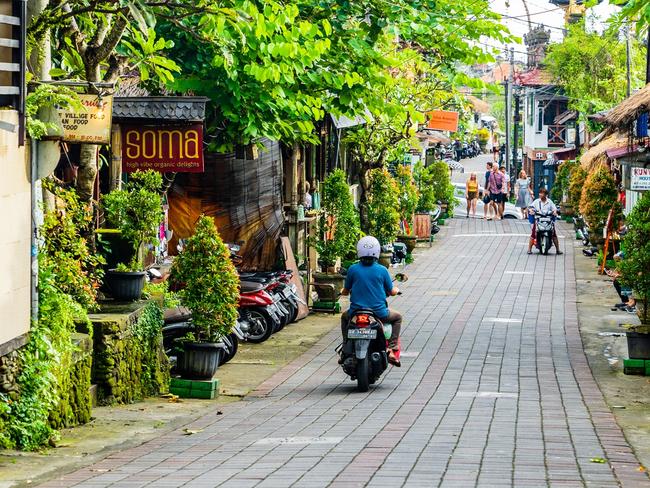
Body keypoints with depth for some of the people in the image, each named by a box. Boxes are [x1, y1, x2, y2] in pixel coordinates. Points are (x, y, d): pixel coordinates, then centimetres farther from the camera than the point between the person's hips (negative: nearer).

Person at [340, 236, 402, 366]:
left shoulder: (353, 269, -7)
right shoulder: (382, 270, -8)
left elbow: (345, 291, 5)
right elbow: (392, 292, 2)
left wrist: (343, 291, 30)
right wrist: (396, 290, 27)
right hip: (379, 313, -1)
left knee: (345, 316, 35)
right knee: (397, 317, 28)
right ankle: (392, 350, 12)